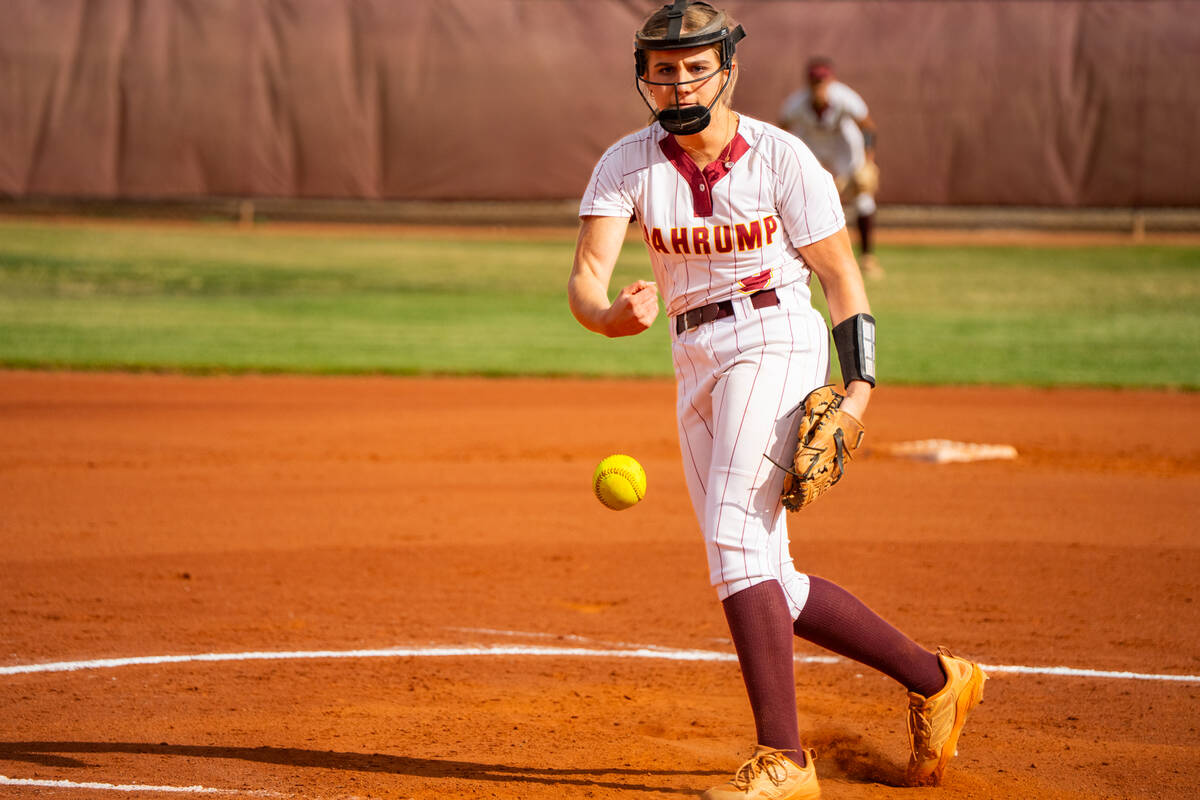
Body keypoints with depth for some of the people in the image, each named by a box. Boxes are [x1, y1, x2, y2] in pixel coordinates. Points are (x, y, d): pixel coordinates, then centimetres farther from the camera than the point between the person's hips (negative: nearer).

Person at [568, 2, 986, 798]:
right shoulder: (628, 164, 1)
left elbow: (841, 275, -2)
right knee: (770, 586, 7)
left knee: (735, 536, -23)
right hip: (697, 366, 6)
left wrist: (859, 386, -13)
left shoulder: (781, 157, -7)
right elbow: (585, 280, -10)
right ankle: (935, 680, 22)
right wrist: (614, 314, -33)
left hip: (776, 339, -6)